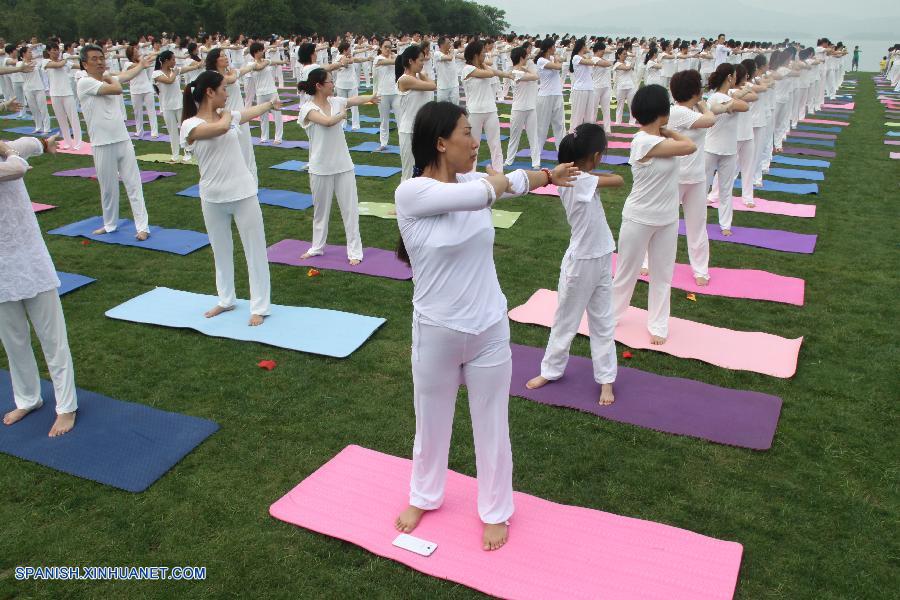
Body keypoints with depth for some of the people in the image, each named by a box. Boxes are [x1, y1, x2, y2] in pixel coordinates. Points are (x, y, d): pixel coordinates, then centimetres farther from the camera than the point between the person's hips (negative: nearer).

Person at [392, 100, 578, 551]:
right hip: (436, 332, -3)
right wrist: (501, 179, -6)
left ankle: (494, 510, 38)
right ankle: (424, 496, 46)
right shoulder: (410, 192, -19)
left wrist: (549, 175, 33)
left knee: (492, 426, 16)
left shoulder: (475, 181, -1)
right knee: (431, 422, 19)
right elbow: (482, 193, -27)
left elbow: (513, 182, 20)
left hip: (489, 329, 4)